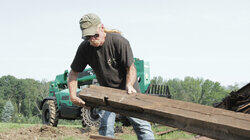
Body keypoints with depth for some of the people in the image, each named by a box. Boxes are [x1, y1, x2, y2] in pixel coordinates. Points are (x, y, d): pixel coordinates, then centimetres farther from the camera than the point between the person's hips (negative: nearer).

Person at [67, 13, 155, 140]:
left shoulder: (119, 41, -22)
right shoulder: (84, 48, -12)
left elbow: (131, 68, -15)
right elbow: (73, 73, -3)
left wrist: (129, 85, -35)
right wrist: (73, 96, -16)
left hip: (128, 88, -2)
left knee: (141, 125, -5)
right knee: (105, 127, -7)